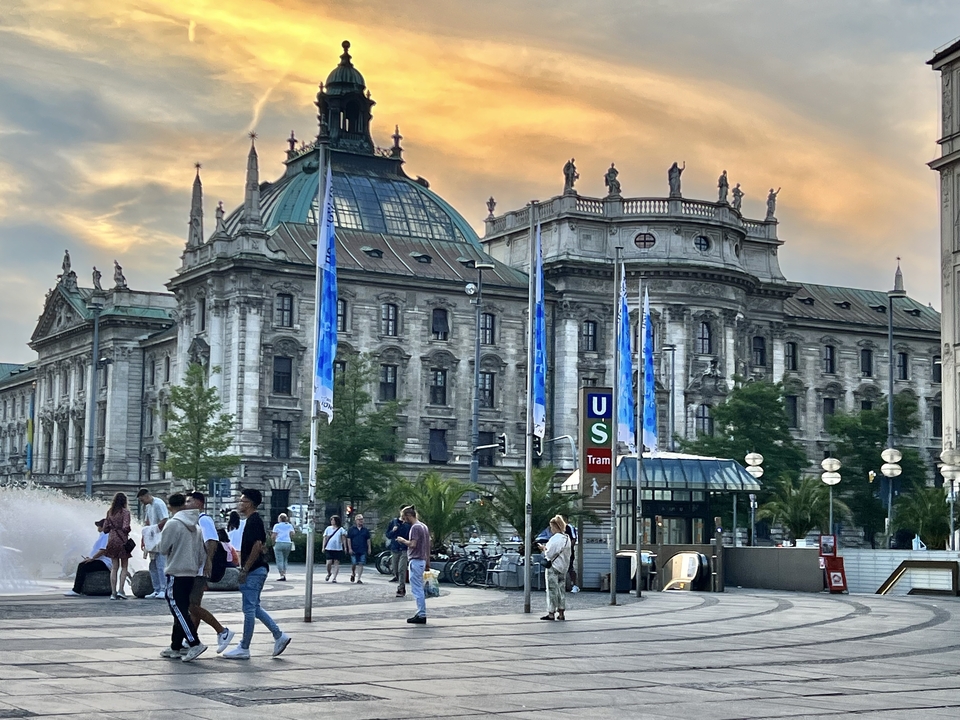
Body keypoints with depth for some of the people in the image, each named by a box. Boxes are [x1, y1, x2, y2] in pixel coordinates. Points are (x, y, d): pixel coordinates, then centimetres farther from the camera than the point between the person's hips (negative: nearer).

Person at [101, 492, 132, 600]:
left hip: (112, 540, 4)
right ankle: (120, 590, -3)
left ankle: (113, 593, 4)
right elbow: (125, 527, -19)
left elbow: (105, 529, 7)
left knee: (114, 568, 8)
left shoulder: (109, 512, 6)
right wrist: (128, 532, 3)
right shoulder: (125, 512, -9)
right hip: (122, 541, -4)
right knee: (124, 567, 8)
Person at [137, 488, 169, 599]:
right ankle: (157, 590, 16)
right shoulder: (148, 506, 15)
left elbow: (165, 521, -20)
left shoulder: (158, 504, -13)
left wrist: (154, 529, -16)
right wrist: (143, 539, 13)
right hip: (153, 541, 10)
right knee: (153, 566, 11)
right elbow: (146, 524, 19)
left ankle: (164, 590, -13)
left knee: (160, 565, -13)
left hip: (161, 539, -10)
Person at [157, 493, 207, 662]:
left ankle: (195, 643, -19)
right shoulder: (195, 526, 11)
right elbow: (202, 553, 13)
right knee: (182, 610, 13)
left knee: (178, 610, -8)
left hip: (176, 573, -8)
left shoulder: (172, 524, -12)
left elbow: (163, 549, -8)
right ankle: (176, 647, 18)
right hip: (191, 573, 8)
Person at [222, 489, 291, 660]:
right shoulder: (254, 520, 16)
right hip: (258, 569, 11)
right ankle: (279, 636, 15)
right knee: (254, 608, 15)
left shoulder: (253, 521, -15)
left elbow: (257, 546, -23)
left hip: (254, 570, -11)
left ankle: (244, 649, 2)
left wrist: (245, 570, -20)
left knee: (249, 609, -4)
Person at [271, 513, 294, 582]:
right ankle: (284, 574, 9)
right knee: (285, 560, 16)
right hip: (288, 543, 3)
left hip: (279, 543, -3)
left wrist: (273, 543, 8)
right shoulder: (290, 526, 11)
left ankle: (282, 575, -14)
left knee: (279, 560, -4)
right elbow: (292, 534, 2)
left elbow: (274, 536, -2)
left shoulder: (277, 526, 3)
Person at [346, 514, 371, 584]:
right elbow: (349, 539, 1)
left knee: (361, 564, -4)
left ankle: (358, 579, -1)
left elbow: (368, 540, 14)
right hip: (354, 550, -2)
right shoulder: (352, 529, 3)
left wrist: (369, 548, 6)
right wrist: (350, 548, -7)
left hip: (363, 550, 2)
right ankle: (353, 574, 29)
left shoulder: (365, 530, 10)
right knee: (354, 564, -2)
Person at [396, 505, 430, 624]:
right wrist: (428, 563, 21)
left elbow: (413, 544, -24)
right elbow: (428, 545, 18)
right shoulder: (424, 527, 16)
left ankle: (421, 615, -8)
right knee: (419, 589, 14)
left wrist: (403, 540, -6)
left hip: (415, 561, -10)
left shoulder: (415, 527, -13)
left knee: (417, 589, -7)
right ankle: (421, 614, 17)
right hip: (422, 560, 10)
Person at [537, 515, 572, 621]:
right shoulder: (567, 538, 9)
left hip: (553, 567, -8)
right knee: (561, 589, 12)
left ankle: (551, 613, 1)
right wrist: (546, 548, 12)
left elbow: (549, 554, -18)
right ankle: (561, 613, 13)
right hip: (563, 567, 8)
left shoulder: (555, 538, -18)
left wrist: (543, 549, 0)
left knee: (552, 590, -2)